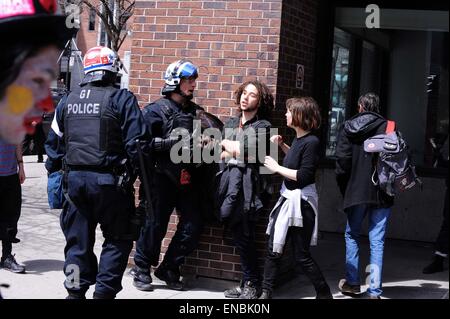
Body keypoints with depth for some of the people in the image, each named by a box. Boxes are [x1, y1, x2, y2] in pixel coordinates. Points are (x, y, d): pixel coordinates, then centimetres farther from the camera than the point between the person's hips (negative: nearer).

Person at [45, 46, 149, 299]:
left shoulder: (68, 100, 10)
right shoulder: (122, 99, -6)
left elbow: (54, 142, 14)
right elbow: (137, 142, -11)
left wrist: (56, 170, 21)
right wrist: (130, 174, 0)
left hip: (74, 179, 5)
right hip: (109, 181, -5)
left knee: (78, 240, 14)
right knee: (118, 239, 8)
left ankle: (75, 292, 19)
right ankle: (104, 292, 5)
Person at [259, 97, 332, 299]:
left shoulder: (311, 142, -19)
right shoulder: (298, 138, 7)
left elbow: (304, 176, -23)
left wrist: (277, 168, -15)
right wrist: (281, 145, 14)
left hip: (301, 202, -9)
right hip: (287, 199, 9)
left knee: (302, 255, 2)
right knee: (273, 250, 10)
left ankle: (324, 293, 18)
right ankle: (266, 293, 18)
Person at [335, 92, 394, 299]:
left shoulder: (348, 128, 1)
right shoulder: (387, 127, -4)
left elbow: (342, 161, -3)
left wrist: (344, 189, 7)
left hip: (356, 191, 1)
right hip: (381, 194, -1)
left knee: (352, 236, 18)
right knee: (377, 241, 2)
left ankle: (352, 283, 19)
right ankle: (374, 291, 0)